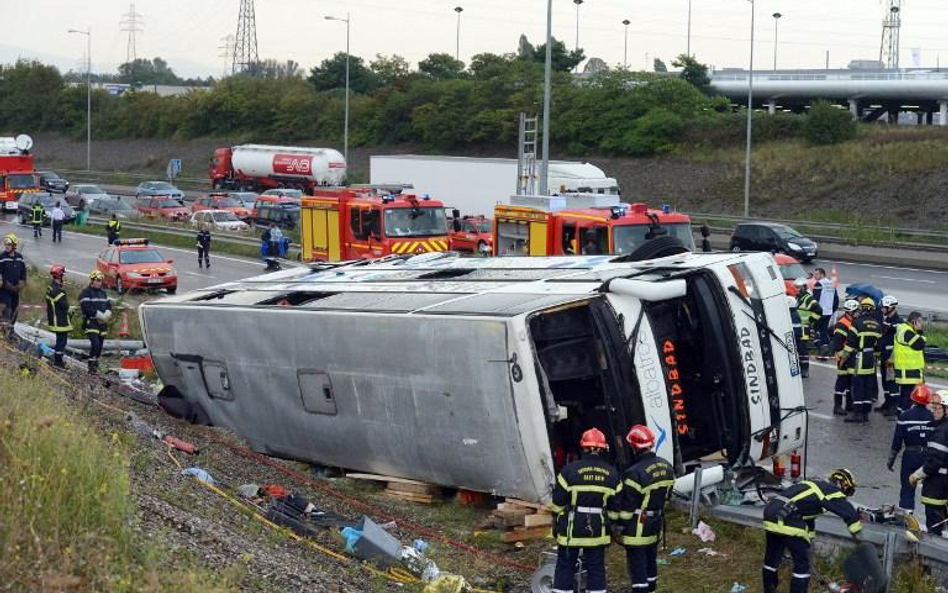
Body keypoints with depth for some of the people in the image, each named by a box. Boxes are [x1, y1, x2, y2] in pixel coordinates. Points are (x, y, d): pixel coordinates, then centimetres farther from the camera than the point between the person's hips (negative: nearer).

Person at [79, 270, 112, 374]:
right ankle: (92, 366, -16)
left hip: (102, 323, 7)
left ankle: (95, 363, 22)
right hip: (91, 323, -7)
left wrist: (107, 314, -7)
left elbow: (108, 305, 15)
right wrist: (99, 314, -18)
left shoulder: (103, 292, 18)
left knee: (99, 345, 9)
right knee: (95, 343, -20)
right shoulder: (85, 293, -6)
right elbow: (87, 308, -17)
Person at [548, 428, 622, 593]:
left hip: (572, 528, -3)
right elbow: (614, 508, 4)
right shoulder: (612, 474, 0)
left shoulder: (570, 470, -11)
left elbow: (558, 503, -6)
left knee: (565, 567, 7)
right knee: (596, 567, 12)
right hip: (598, 530, 3)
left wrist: (556, 524, 6)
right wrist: (611, 524, 16)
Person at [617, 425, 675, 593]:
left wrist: (620, 527, -9)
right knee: (651, 559, 22)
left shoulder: (635, 473, -25)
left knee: (637, 562, 1)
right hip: (656, 524, 8)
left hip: (638, 528, -8)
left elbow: (627, 506, -19)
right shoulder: (666, 467, -1)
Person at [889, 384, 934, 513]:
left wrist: (891, 460, 5)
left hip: (911, 455, -1)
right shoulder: (933, 416, -4)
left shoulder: (905, 416, -7)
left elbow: (897, 441, -5)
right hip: (929, 457, 1)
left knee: (907, 488, 5)